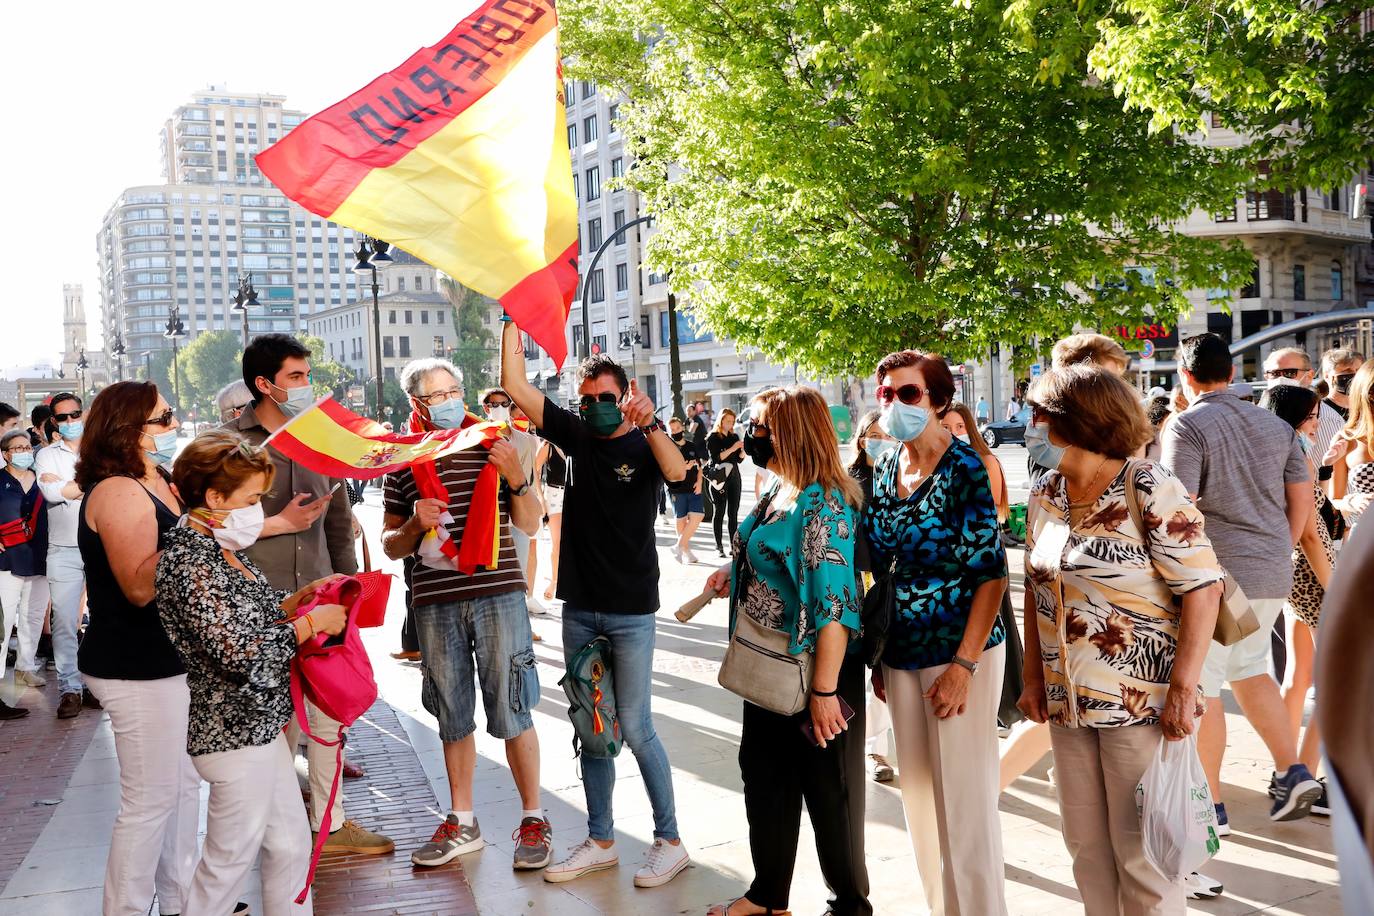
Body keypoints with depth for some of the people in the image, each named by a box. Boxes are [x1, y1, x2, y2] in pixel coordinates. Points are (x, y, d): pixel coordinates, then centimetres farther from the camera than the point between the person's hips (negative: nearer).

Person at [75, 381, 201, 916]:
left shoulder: (156, 484, 12)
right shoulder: (117, 492, -19)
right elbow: (140, 587, -27)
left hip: (170, 661, 10)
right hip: (139, 671, -10)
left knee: (184, 785, 17)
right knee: (149, 801, -2)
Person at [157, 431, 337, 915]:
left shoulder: (220, 550, 9)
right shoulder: (190, 560, -21)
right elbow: (241, 653, -25)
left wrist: (299, 598, 3)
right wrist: (313, 621, -16)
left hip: (258, 725, 9)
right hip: (236, 734, -9)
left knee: (291, 843, 16)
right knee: (230, 859, 6)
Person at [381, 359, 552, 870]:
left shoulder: (493, 445, 3)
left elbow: (530, 525, 3)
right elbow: (391, 545, 10)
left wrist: (517, 478, -14)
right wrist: (414, 525, -11)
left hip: (498, 593, -2)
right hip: (435, 601, 2)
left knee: (511, 710, 1)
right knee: (452, 714, 12)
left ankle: (533, 818, 15)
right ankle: (462, 823, 25)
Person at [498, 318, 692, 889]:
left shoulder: (644, 446, -7)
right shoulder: (576, 434, 4)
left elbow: (678, 473, -29)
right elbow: (515, 385, 1)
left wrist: (650, 423, -45)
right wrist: (512, 319, -6)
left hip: (631, 611, -5)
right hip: (579, 607, 5)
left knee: (634, 727, -2)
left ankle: (670, 841, 11)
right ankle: (601, 841, 22)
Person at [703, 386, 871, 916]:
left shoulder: (821, 504, -23)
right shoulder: (777, 491, 6)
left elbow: (834, 605, -27)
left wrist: (825, 691, -27)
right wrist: (733, 572, 4)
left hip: (813, 672, -10)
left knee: (829, 792, 8)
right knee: (764, 778, 20)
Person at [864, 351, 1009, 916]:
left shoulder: (965, 468, -12)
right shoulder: (883, 472, 6)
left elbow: (991, 573, -14)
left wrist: (963, 666, -18)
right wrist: (877, 655, 10)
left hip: (960, 652, -6)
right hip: (902, 654, 6)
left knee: (965, 800, 1)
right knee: (918, 795, 15)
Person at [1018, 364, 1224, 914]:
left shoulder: (1151, 492, -12)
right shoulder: (1045, 496, 7)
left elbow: (1202, 589, -14)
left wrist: (1182, 688, -19)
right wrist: (1034, 677, 12)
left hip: (1141, 702, -6)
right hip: (1066, 703, 6)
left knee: (1142, 849, 3)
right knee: (1086, 844, 15)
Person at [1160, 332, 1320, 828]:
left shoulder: (1187, 425, -9)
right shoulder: (1275, 424, 12)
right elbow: (1302, 495, 12)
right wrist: (1281, 551, 20)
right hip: (1272, 573, 7)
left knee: (1201, 686, 2)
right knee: (1248, 668, 24)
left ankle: (1210, 808, 9)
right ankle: (1292, 771, 16)